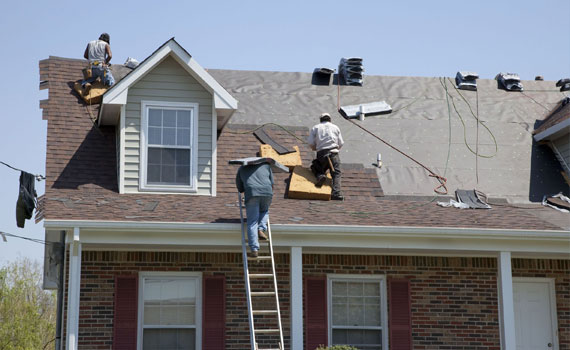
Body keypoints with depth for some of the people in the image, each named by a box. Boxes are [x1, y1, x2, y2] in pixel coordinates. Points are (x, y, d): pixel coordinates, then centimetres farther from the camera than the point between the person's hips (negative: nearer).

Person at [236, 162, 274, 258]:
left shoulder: (242, 169, 26)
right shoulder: (266, 165, 27)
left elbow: (240, 189, 27)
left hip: (252, 194, -1)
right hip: (267, 193, 1)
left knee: (252, 223, 0)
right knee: (264, 211, 31)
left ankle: (254, 250, -9)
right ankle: (261, 230, 6)